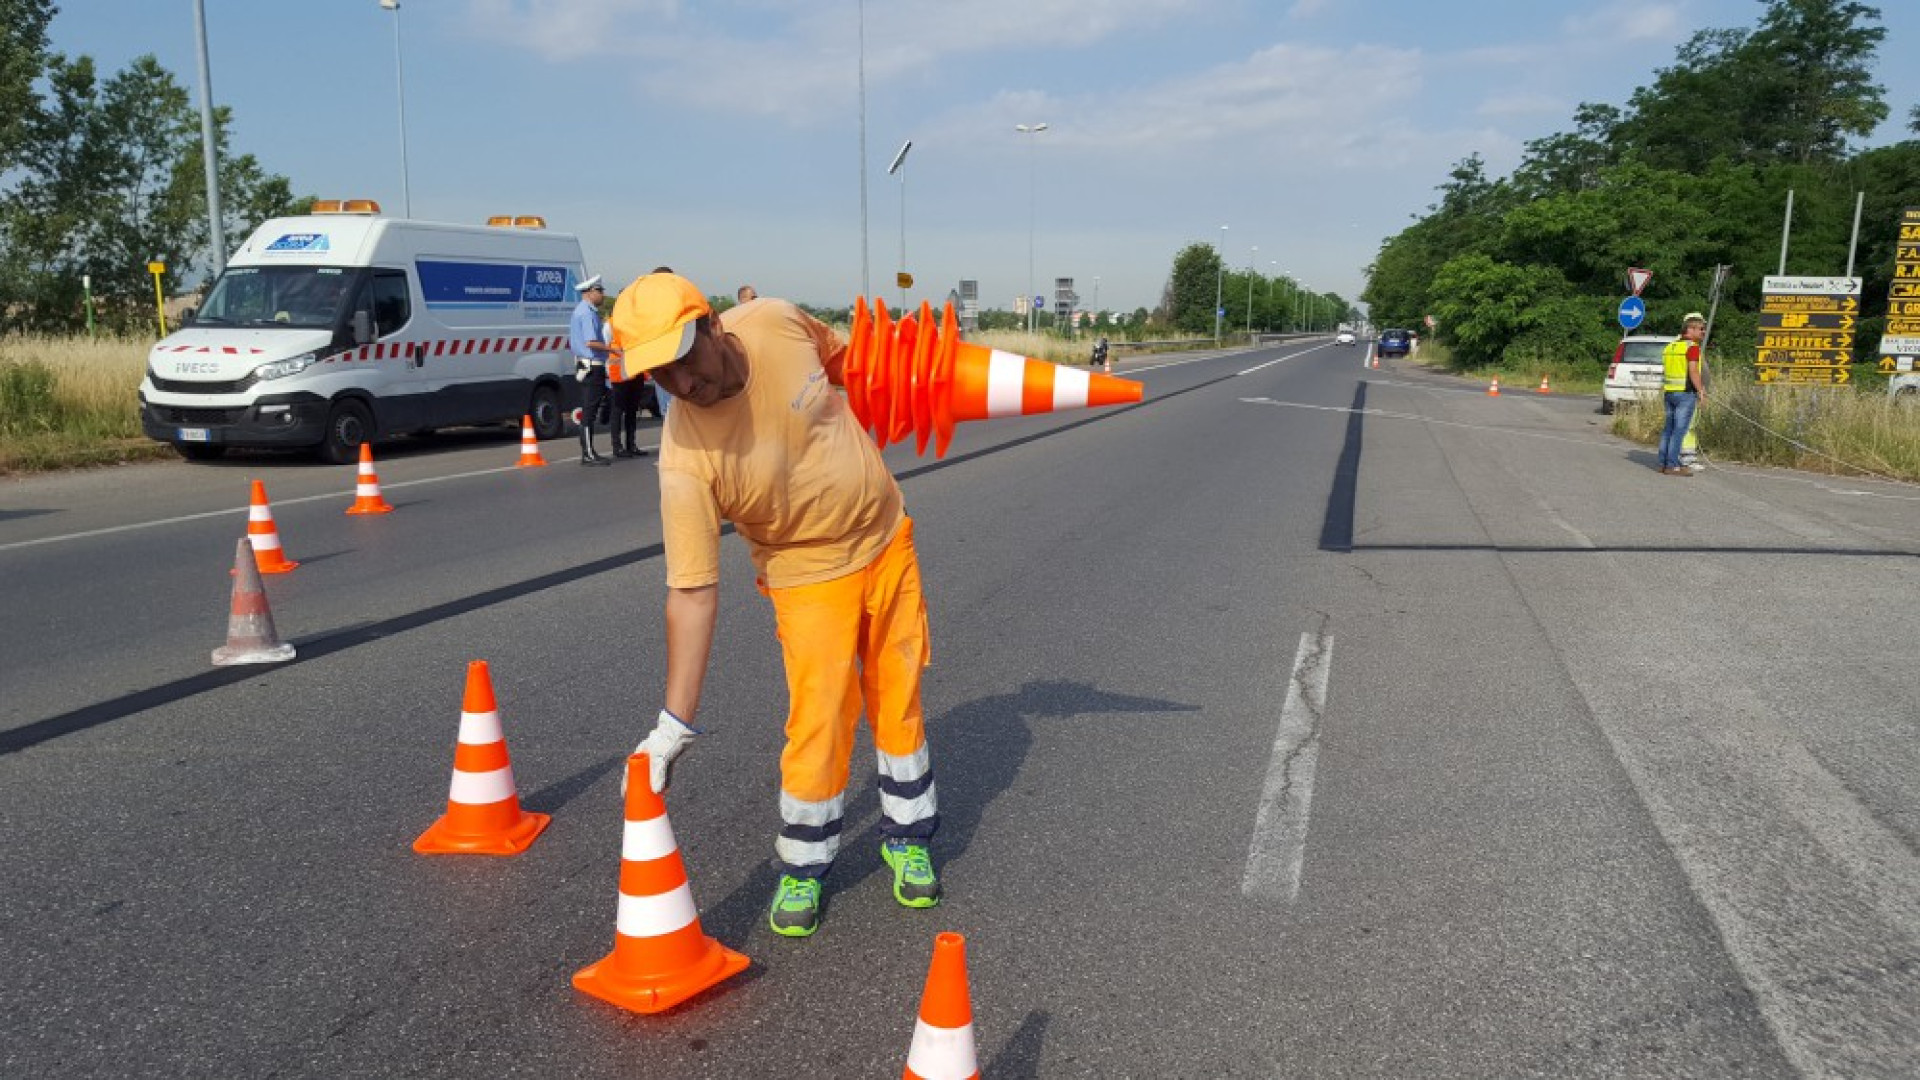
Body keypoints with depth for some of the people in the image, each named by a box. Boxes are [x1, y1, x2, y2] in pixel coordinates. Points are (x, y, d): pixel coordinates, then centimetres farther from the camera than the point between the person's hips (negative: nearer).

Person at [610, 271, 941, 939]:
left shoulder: (773, 322, -22)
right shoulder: (684, 459, -31)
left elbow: (839, 355, 3)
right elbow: (692, 590, -30)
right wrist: (675, 722, -33)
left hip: (887, 538, 4)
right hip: (809, 572, -4)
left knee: (898, 698, 13)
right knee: (818, 719, -8)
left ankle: (906, 836, 34)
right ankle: (803, 866, 18)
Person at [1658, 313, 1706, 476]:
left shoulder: (1670, 346, 14)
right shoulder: (1692, 347, -11)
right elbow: (1693, 372, -17)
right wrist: (1701, 393, -12)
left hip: (1669, 392, 8)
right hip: (1685, 393, -8)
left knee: (1668, 428, 12)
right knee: (1679, 430, -6)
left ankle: (1663, 463, 14)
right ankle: (1672, 466, -7)